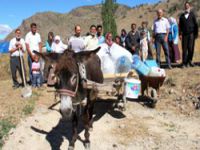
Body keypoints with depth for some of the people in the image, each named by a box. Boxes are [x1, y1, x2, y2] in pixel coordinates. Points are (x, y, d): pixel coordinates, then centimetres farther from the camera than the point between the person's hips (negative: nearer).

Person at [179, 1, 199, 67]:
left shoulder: (192, 15, 9)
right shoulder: (182, 16, 14)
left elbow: (196, 24, 8)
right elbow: (180, 26, 10)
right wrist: (180, 34, -1)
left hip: (191, 34, -1)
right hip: (184, 34, 1)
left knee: (190, 48, -7)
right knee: (184, 49, -2)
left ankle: (189, 60, 10)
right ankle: (184, 63, 1)